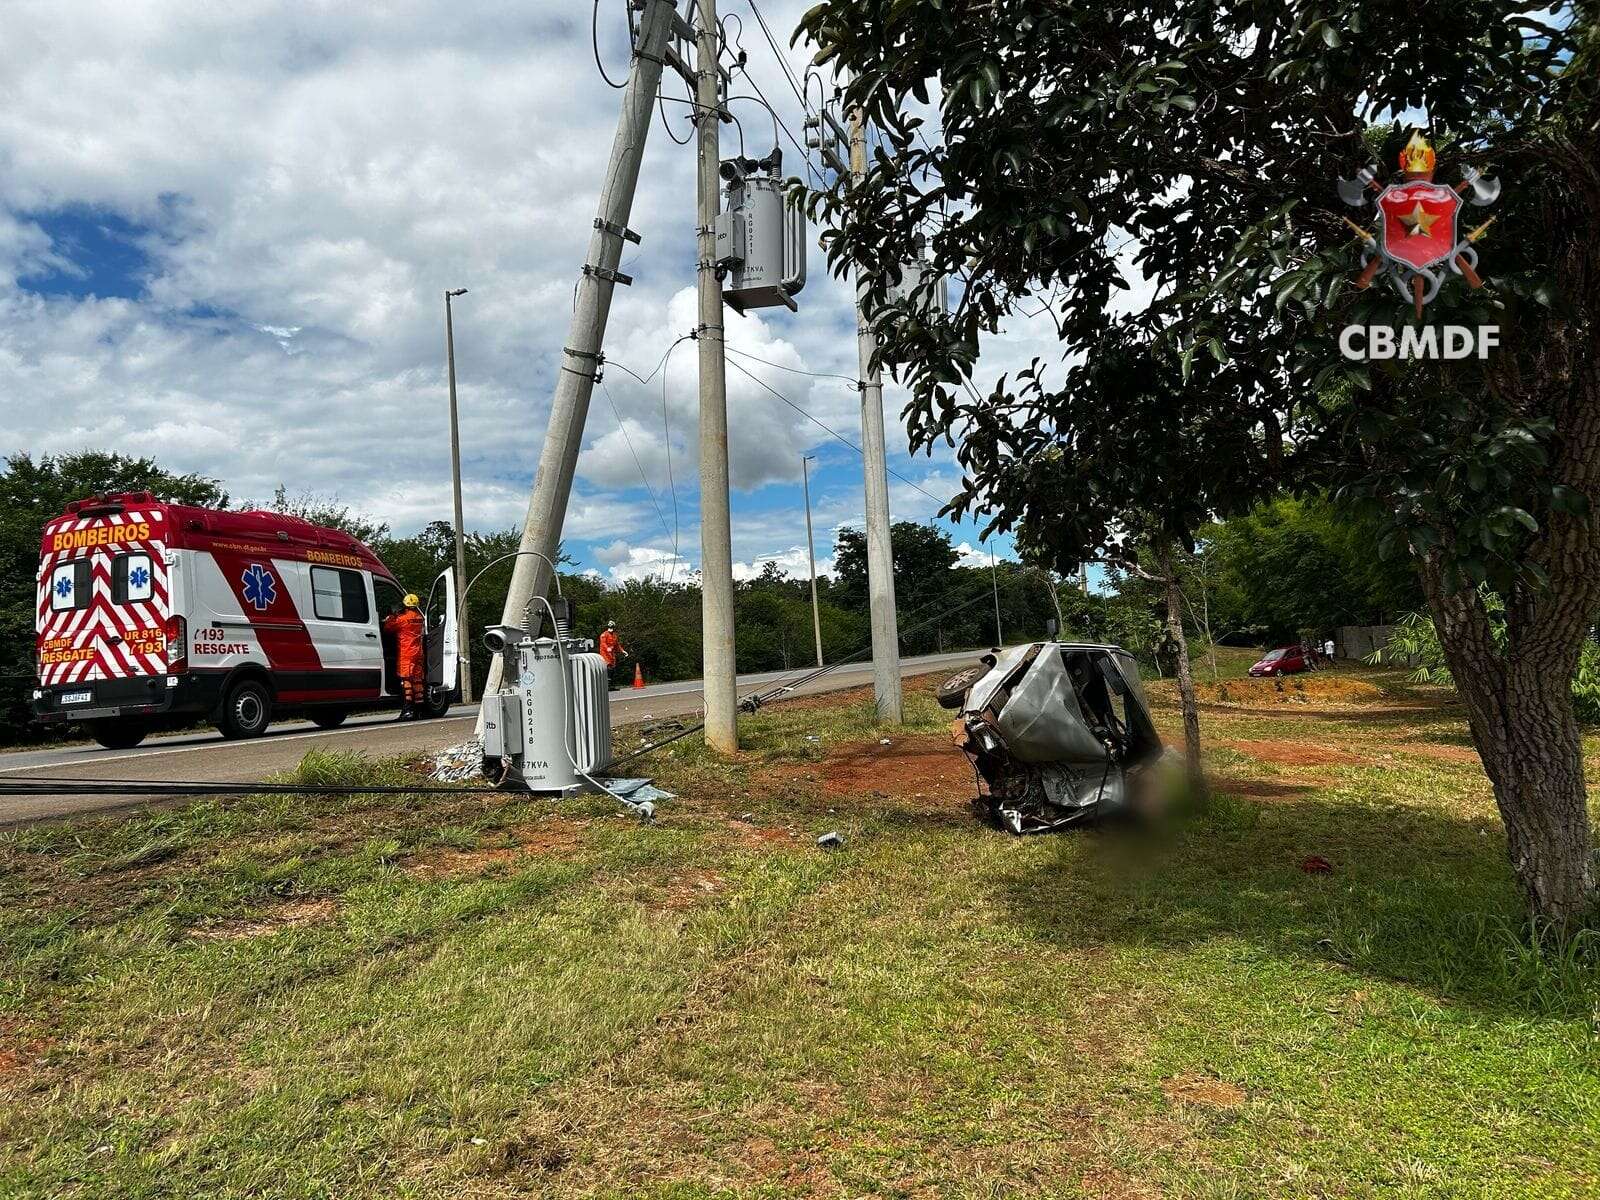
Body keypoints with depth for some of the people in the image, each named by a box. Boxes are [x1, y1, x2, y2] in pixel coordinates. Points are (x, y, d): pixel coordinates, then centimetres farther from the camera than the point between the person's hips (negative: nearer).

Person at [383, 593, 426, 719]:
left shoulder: (402, 618, -11)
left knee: (406, 680, -7)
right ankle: (419, 707, 14)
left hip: (405, 653, -6)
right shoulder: (419, 618, 9)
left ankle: (407, 709, -12)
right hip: (418, 652, 6)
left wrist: (389, 618, 15)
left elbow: (387, 628, -4)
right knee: (417, 679, 10)